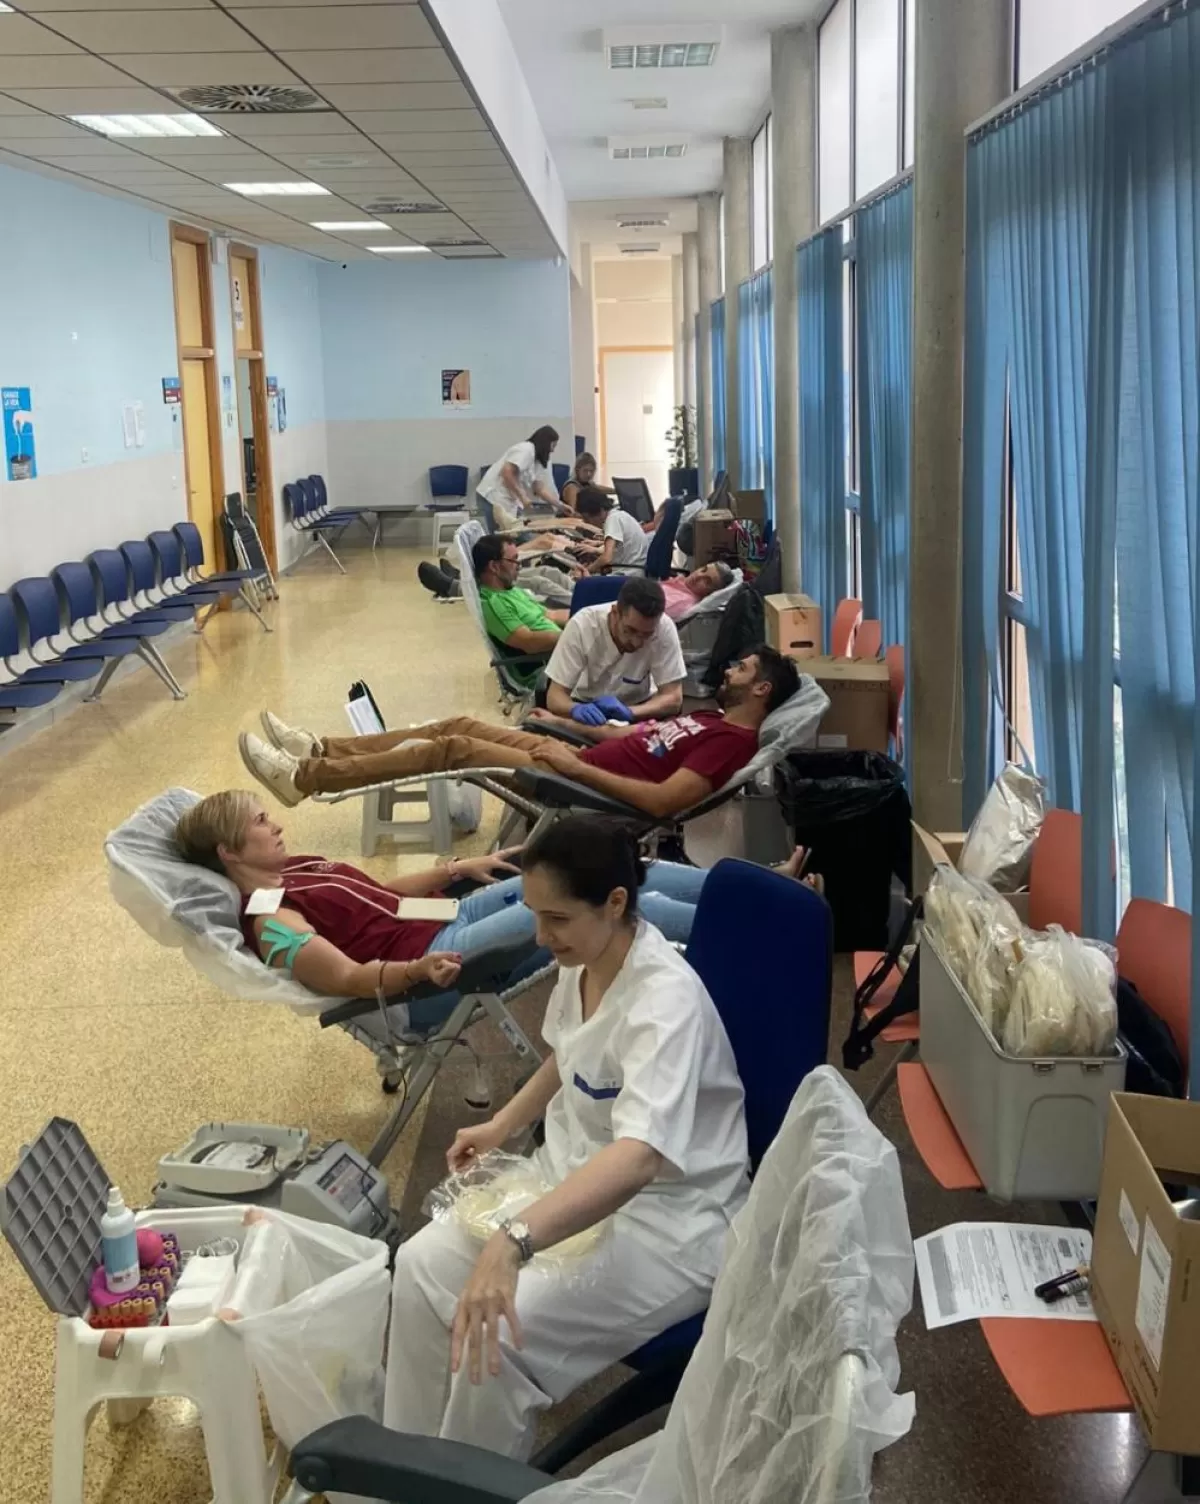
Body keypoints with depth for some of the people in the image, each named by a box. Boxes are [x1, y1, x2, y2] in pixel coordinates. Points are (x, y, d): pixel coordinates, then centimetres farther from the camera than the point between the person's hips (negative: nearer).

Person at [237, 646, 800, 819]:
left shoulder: (732, 740, -14)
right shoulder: (709, 719, 18)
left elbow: (664, 800, -26)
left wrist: (578, 765, -24)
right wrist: (566, 726, 22)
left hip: (582, 789, -9)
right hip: (577, 759, 9)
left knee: (451, 749, -13)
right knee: (459, 725, 5)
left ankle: (304, 778, -8)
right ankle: (320, 750, 9)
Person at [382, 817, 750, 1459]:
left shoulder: (665, 999, -31)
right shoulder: (585, 959, -5)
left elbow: (638, 1159, -46)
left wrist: (512, 1242, -56)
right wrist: (503, 1124, 9)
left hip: (667, 1218, -8)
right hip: (577, 1172, 8)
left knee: (501, 1333, -23)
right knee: (422, 1266, -5)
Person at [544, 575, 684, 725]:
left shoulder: (664, 628, -24)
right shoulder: (582, 624, -25)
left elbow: (673, 698, -21)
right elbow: (555, 696, -22)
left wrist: (628, 712, -39)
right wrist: (576, 709, -44)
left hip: (639, 707, 0)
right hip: (588, 707, 0)